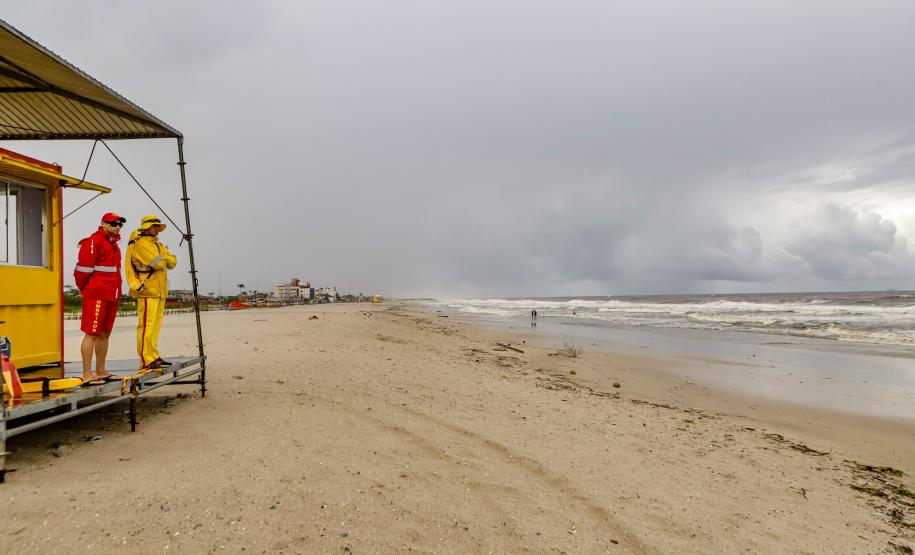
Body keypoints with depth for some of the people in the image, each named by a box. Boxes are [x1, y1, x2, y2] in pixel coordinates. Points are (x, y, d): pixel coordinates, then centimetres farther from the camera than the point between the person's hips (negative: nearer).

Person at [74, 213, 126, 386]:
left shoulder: (113, 244, 21)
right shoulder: (93, 241, -8)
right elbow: (83, 269, -12)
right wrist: (86, 290, -2)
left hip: (111, 296, 9)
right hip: (96, 296, -9)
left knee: (104, 333, 13)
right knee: (91, 334, -7)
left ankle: (101, 371, 21)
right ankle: (87, 375, -4)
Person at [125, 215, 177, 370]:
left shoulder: (158, 245, 22)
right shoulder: (141, 243, -7)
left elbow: (172, 262, 12)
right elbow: (158, 264, -17)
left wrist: (163, 258, -6)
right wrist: (163, 258, 4)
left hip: (159, 291, 9)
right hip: (147, 290, -9)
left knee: (155, 325, 12)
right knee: (146, 326, -9)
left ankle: (153, 357, 19)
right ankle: (146, 361, -9)